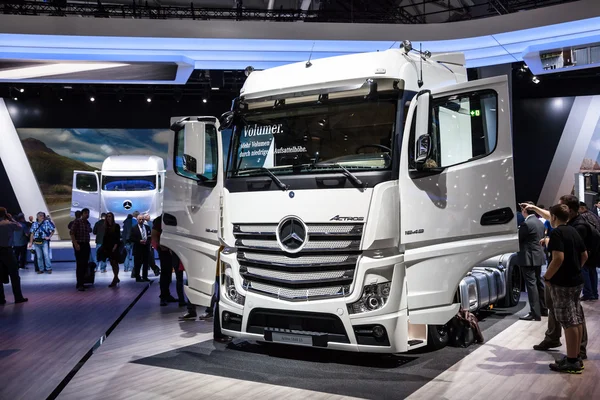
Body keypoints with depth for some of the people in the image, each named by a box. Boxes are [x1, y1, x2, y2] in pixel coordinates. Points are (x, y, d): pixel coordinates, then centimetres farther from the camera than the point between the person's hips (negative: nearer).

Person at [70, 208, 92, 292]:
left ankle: (83, 282, 17)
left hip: (86, 245, 6)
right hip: (79, 245, -6)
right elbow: (72, 233, -13)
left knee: (85, 264, 7)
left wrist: (88, 245, 15)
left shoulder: (88, 223, 10)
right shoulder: (77, 221, -9)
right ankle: (79, 284, -3)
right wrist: (76, 244, -19)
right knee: (80, 264, -7)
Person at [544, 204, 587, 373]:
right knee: (577, 320, 13)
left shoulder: (557, 233, -16)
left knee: (569, 322, -4)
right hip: (576, 281, 9)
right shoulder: (573, 231, 11)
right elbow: (584, 255, 17)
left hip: (562, 283, -9)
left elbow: (558, 258, -27)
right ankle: (576, 357, 22)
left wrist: (547, 277, -16)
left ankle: (571, 361, 1)